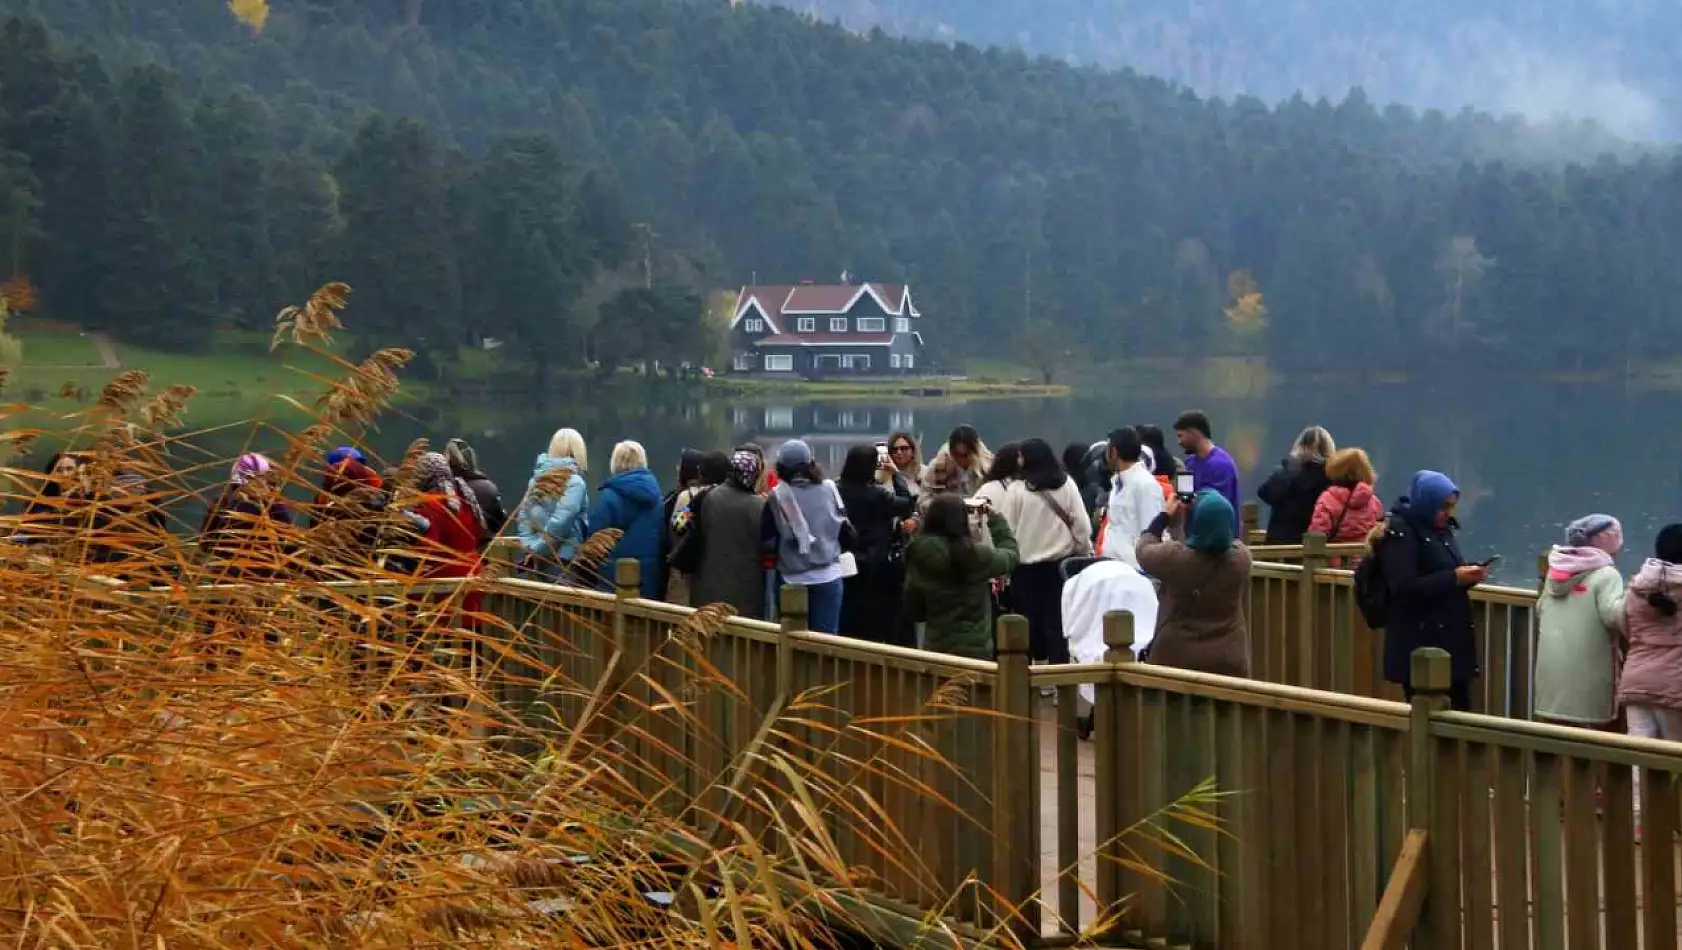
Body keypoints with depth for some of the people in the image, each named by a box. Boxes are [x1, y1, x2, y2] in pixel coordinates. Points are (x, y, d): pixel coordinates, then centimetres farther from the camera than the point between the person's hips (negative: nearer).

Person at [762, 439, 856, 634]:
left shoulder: (777, 496, -6)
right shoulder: (829, 490, 1)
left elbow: (768, 542, -6)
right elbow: (847, 533, 4)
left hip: (792, 580, -1)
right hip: (828, 576, 1)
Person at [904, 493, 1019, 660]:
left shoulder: (918, 558, -5)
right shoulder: (975, 556, -16)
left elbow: (914, 612, 7)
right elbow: (1010, 555, 6)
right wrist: (995, 518, 15)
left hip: (934, 650, 4)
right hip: (974, 651, -4)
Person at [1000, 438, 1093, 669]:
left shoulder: (1016, 489, -10)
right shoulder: (1067, 485, -2)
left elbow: (1007, 531, -9)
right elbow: (1082, 525, -1)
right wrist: (1084, 553, 12)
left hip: (1026, 564, -2)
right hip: (1060, 562, 2)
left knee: (1028, 620, 6)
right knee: (1057, 619, 6)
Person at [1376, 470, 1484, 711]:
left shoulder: (1442, 529, 16)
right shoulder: (1399, 532, -10)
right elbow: (1405, 589, -19)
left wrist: (1467, 577, 1)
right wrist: (1454, 578, -19)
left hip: (1451, 638, 8)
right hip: (1419, 644, -8)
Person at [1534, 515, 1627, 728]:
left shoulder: (1556, 570, 14)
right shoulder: (1606, 574, -9)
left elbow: (1540, 609, 22)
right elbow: (1613, 615, -21)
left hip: (1551, 668, 7)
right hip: (1587, 670, -7)